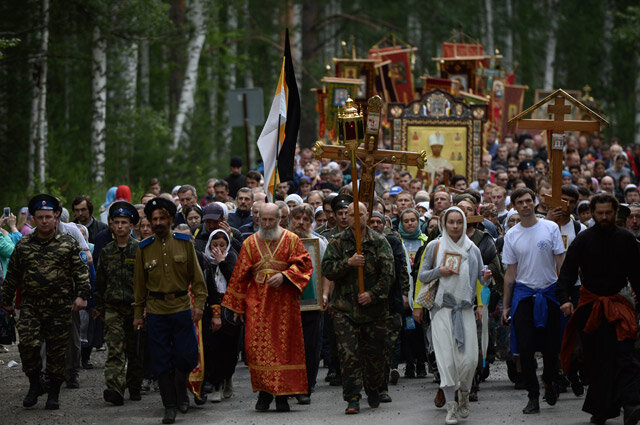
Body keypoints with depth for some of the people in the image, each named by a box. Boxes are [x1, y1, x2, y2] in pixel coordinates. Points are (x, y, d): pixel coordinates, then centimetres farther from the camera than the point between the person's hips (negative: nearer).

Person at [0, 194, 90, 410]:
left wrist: (82, 295, -11)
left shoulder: (68, 244, 2)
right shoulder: (23, 245, 8)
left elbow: (81, 271, 1)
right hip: (30, 307, 1)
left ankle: (53, 392, 16)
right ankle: (35, 384, 5)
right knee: (28, 344, -15)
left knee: (57, 351, 3)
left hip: (60, 309, -1)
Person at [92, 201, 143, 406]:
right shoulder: (107, 252, 9)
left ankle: (134, 387, 24)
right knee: (115, 349, -13)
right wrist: (98, 306, 15)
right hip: (113, 308, 1)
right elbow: (100, 281, 17)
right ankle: (115, 389, -23)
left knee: (135, 351, 8)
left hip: (135, 307, -1)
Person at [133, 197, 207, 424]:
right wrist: (137, 314, 7)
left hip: (182, 308, 0)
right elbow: (139, 283, 9)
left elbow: (197, 276, 5)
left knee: (186, 355, 0)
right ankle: (169, 407, 7)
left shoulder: (184, 243, 2)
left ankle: (181, 392, 29)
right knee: (161, 361, 0)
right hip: (156, 310, 0)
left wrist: (199, 304, -4)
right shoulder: (144, 249, 4)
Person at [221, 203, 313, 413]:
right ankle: (264, 392, 1)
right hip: (258, 301, 2)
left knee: (284, 346, -4)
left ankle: (282, 395, 2)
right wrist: (237, 306, 10)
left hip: (284, 301, -2)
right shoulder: (250, 243, 10)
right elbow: (240, 275, 12)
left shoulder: (291, 240, 4)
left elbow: (304, 265, 0)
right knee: (256, 345, -8)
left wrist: (284, 276, -17)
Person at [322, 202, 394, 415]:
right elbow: (327, 269, -3)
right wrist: (348, 263, -18)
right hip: (344, 308, 0)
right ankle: (352, 399, -9)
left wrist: (373, 293, -13)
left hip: (373, 307, 1)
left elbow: (388, 273, -2)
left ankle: (374, 391, 30)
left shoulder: (379, 242, 3)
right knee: (349, 354, -10)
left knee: (374, 353, 9)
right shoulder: (337, 242, 5)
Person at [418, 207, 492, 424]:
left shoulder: (472, 249, 9)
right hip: (441, 308, -1)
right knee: (446, 357, -7)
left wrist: (485, 277, -11)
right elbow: (422, 276, 6)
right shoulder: (435, 247, 5)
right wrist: (438, 271, -11)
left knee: (468, 357, -7)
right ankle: (451, 406, -3)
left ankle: (464, 394, 20)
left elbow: (479, 279, 11)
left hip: (465, 308, 1)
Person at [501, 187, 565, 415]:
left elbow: (560, 263, 0)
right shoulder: (511, 235, 4)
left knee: (551, 345, 5)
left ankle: (549, 381, 32)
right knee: (525, 348, -5)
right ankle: (533, 396, 0)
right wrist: (505, 306, 6)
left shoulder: (550, 228, -1)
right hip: (523, 294, 1)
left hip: (549, 292, -1)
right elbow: (510, 273, 8)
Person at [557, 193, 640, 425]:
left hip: (618, 305, -1)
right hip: (590, 306, 1)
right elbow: (567, 271, -3)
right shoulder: (583, 240, 2)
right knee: (594, 359, 3)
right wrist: (564, 298, -18)